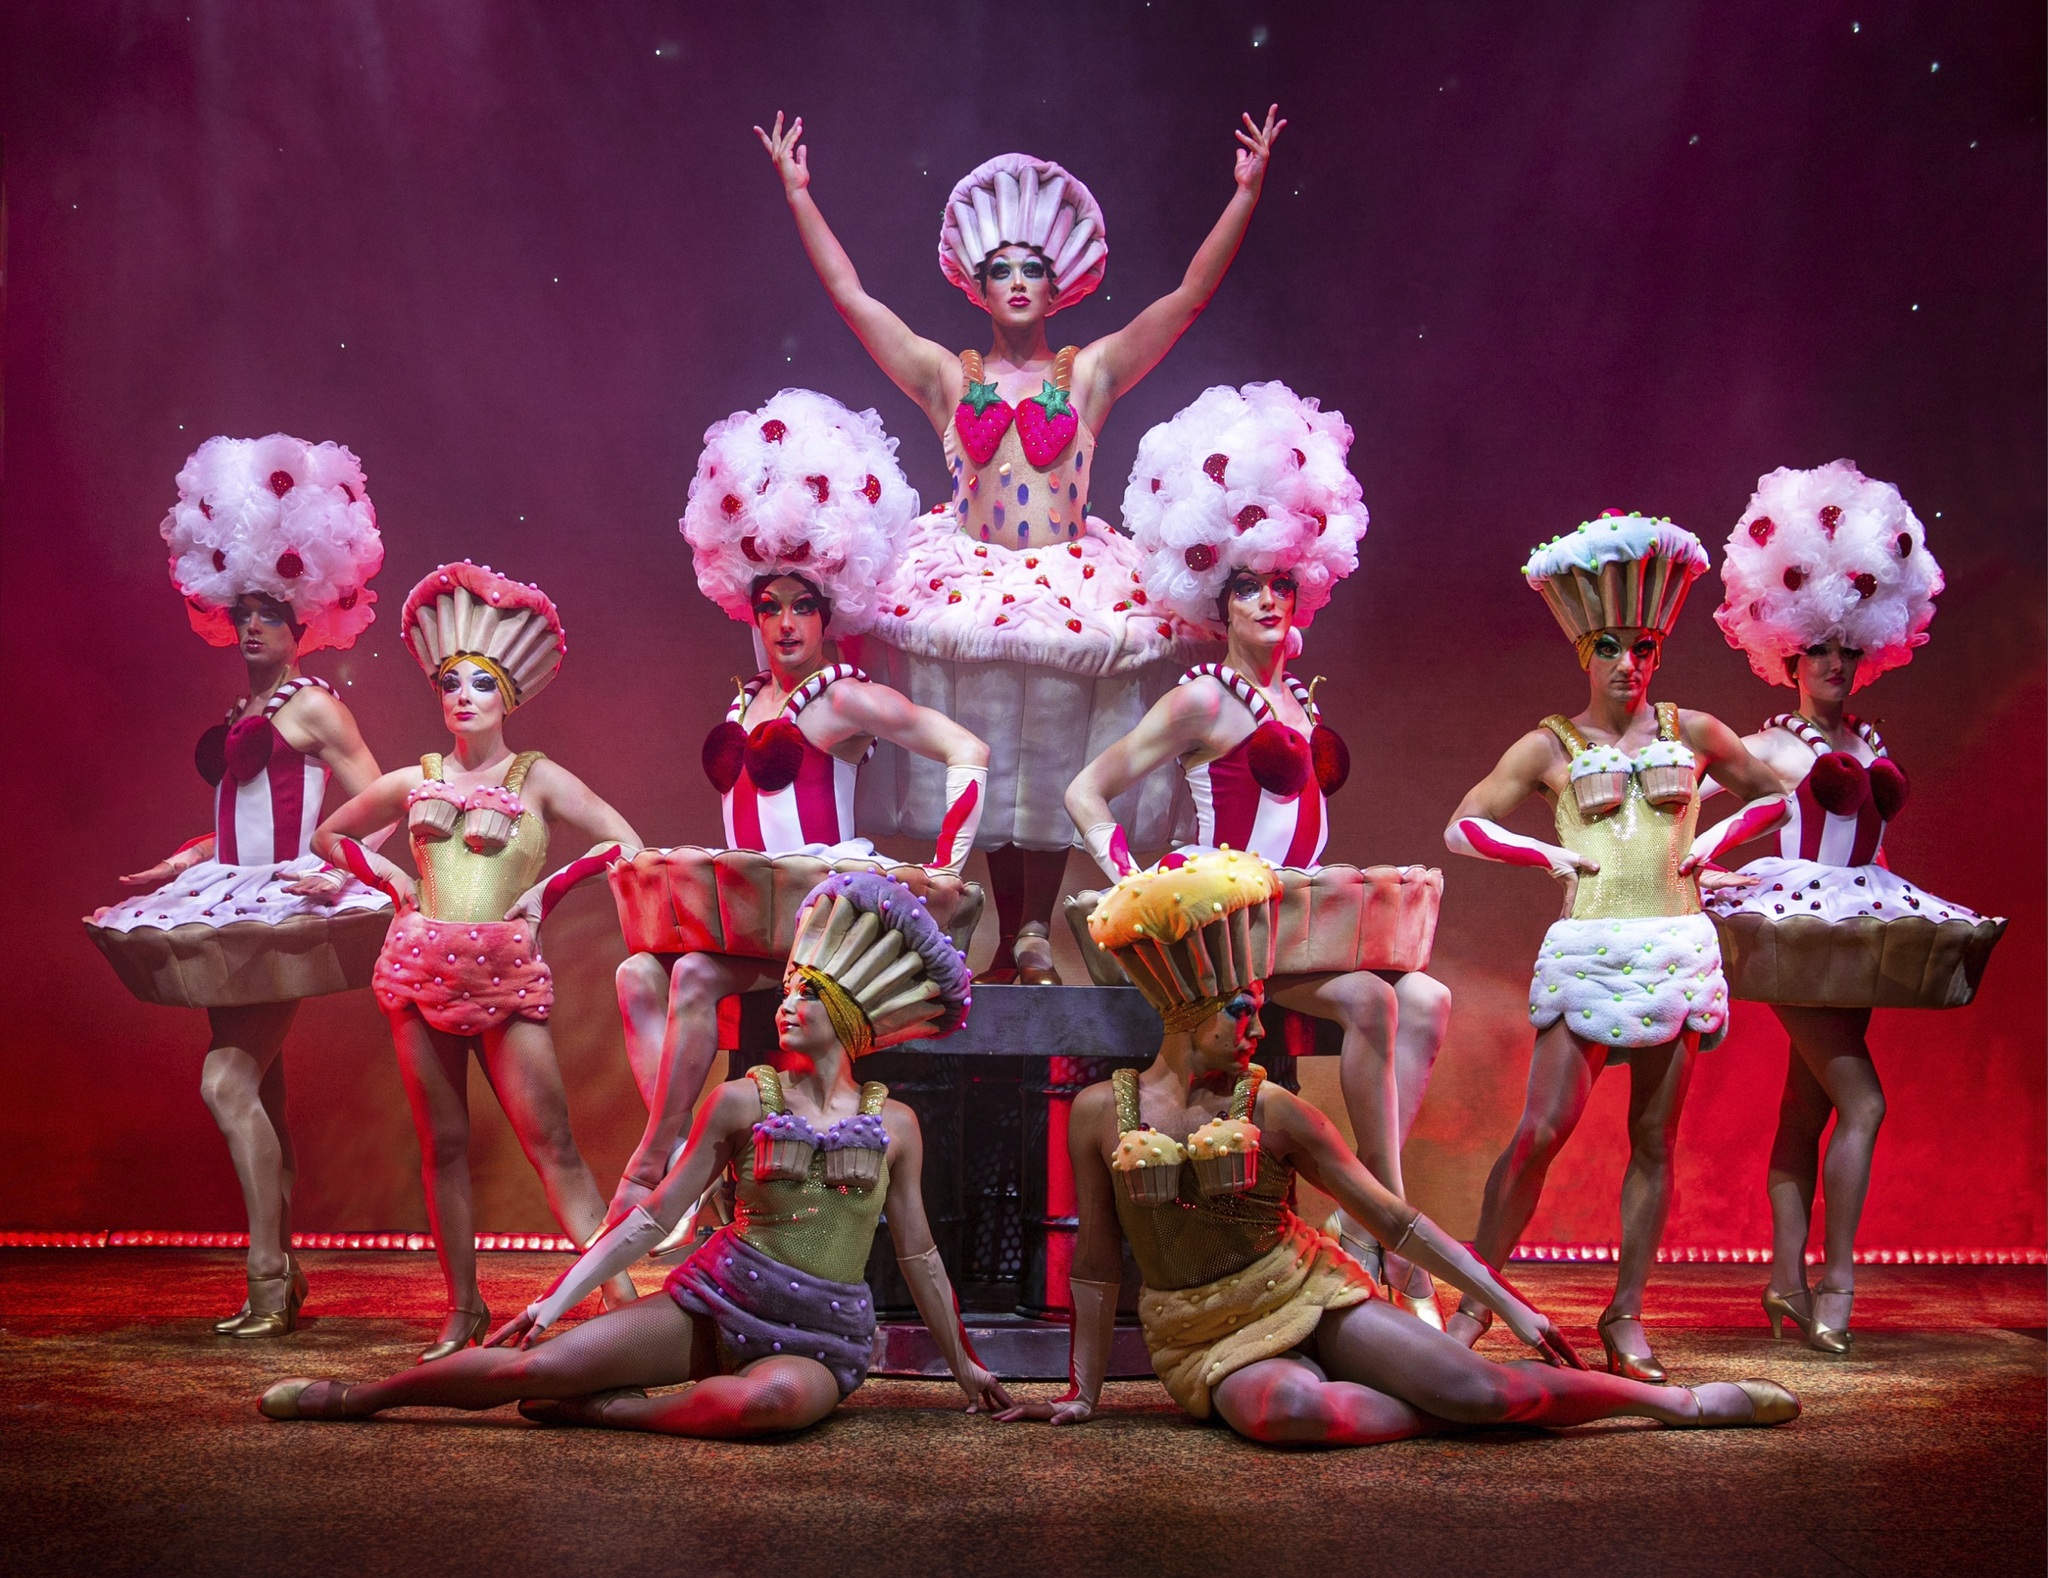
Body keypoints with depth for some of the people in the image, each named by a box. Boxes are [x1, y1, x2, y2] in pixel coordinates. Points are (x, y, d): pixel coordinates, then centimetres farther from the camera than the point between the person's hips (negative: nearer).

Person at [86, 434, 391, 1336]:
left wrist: (339, 871, -22)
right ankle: (280, 1279, 12)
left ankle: (269, 1285, -14)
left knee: (228, 1083, -16)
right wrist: (180, 865, 29)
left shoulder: (313, 708, -6)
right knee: (257, 1095, 7)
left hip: (287, 909, -8)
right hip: (234, 911, 8)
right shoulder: (240, 717, 18)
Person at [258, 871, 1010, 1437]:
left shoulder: (894, 1125, 2)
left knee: (777, 1396, -39)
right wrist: (557, 1298, -3)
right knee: (538, 1363, -15)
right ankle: (356, 1397, 5)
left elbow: (918, 1254, 13)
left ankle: (608, 1410, -19)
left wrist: (963, 1363, 18)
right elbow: (653, 1216, 3)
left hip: (821, 1339, 0)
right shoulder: (742, 1101, 1)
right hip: (717, 1300, 1)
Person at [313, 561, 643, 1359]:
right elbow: (328, 835, 25)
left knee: (550, 1141, -9)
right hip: (419, 969, 3)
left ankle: (621, 1295, -10)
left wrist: (548, 889, -4)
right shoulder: (412, 782, 11)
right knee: (442, 1144, 6)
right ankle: (463, 1307, 15)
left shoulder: (538, 777, 3)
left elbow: (625, 843, -1)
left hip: (506, 975, -3)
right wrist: (389, 878, 10)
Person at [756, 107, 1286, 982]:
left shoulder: (1090, 374, 6)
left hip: (1069, 584, 0)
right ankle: (1012, 933, 14)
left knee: (1055, 764, -2)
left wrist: (1247, 192, -2)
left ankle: (1035, 931, 5)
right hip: (970, 584, 1)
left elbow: (1192, 293, 2)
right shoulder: (948, 377, 7)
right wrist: (797, 193, 7)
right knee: (985, 768, 3)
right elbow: (851, 295, 7)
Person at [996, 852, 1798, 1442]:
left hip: (1309, 1294, 1)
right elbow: (1094, 1264, 4)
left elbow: (1397, 1222, -1)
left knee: (1475, 1383, -18)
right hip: (1211, 1339, -1)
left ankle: (1688, 1402, -1)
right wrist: (1082, 1392, 5)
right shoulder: (1100, 1112, -5)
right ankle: (1446, 1415, -14)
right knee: (1285, 1409, -38)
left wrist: (1511, 1307, -4)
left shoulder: (1274, 1113, -5)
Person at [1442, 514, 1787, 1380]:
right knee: (1542, 1128, -10)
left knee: (1654, 1138, 3)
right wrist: (1550, 855, -4)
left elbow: (1772, 793, 20)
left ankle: (1626, 1316, 12)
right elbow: (1463, 827, 4)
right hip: (1585, 950, -2)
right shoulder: (1548, 746, 4)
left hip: (1677, 950, 2)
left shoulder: (1690, 732, 9)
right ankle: (1475, 1297, 1)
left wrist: (1709, 842, 6)